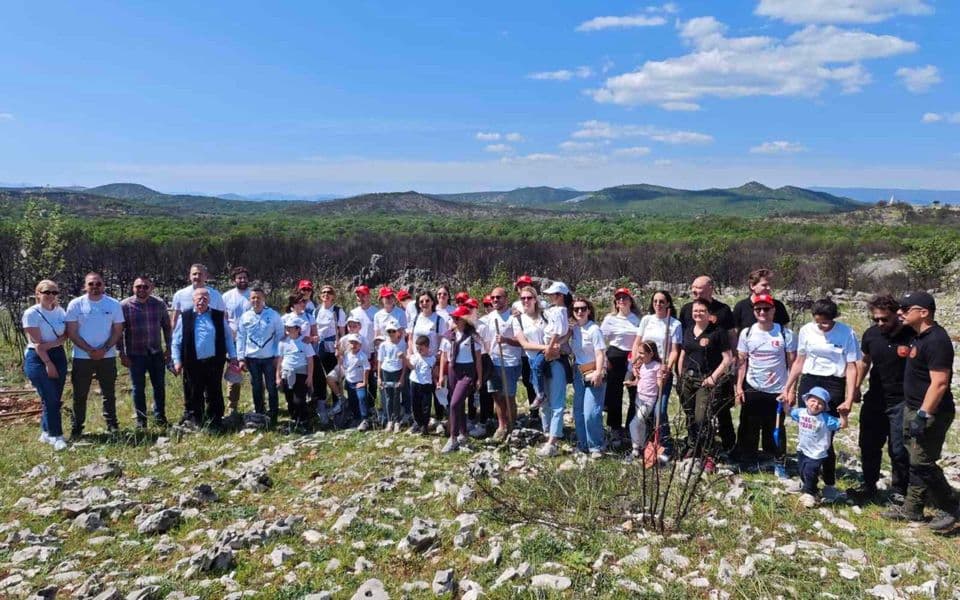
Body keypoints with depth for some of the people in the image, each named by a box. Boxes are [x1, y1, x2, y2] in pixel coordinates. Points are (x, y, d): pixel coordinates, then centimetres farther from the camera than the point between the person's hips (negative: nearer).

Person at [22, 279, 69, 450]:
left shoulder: (60, 312, 6)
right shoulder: (31, 313, -9)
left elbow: (65, 335, 2)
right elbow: (37, 343, -13)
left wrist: (51, 344, -18)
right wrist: (48, 363, -16)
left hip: (59, 356, 5)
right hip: (37, 359, -5)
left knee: (55, 398, 7)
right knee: (50, 398, -8)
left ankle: (46, 433, 20)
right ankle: (56, 436, -4)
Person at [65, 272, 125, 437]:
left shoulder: (114, 304, 0)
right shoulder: (75, 304, -2)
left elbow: (118, 331, 0)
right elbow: (72, 333, -4)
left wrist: (103, 349, -12)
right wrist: (89, 350, -13)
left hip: (107, 356, 1)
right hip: (82, 357, 0)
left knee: (109, 393, 8)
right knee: (80, 394, 6)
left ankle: (112, 424, 18)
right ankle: (77, 428, 16)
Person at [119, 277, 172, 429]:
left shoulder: (159, 304, 0)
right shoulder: (124, 306, -7)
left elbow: (167, 326, 9)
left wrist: (168, 348, 8)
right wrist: (122, 354, -5)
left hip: (157, 353, 2)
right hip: (135, 355, -2)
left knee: (159, 386, 9)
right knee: (138, 389, 8)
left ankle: (160, 417, 24)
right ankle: (141, 420, 21)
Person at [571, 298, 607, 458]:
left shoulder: (594, 329, -12)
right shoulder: (573, 329, 8)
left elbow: (600, 354, -16)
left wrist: (598, 373, -25)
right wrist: (575, 369, 4)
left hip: (594, 372, -7)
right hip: (579, 373, 7)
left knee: (591, 412, -11)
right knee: (578, 411, 11)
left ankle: (596, 446, 3)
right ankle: (583, 443, 24)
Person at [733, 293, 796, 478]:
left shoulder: (785, 334, -5)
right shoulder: (747, 333, 0)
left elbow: (792, 364, -3)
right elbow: (742, 362, 4)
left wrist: (789, 389, -9)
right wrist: (739, 387, -1)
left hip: (777, 392, -2)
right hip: (752, 390, 2)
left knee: (776, 429, 6)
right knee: (749, 428, 7)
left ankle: (779, 463, 21)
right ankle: (745, 462, 18)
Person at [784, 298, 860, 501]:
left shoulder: (847, 333, -8)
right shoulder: (806, 330, 1)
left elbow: (851, 368, -5)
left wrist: (849, 399, -10)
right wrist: (789, 388, 11)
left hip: (833, 386, -3)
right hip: (808, 382, 3)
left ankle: (829, 484, 11)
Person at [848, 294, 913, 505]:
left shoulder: (912, 336, -16)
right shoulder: (871, 334, -2)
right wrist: (856, 388, 12)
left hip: (901, 403, -5)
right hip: (874, 400, 5)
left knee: (899, 450, 1)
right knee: (869, 446, 13)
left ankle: (898, 491, 20)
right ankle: (868, 486, 29)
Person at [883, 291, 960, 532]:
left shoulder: (936, 340, -21)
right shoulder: (919, 336, 9)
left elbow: (940, 383, -25)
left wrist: (923, 415, -25)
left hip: (930, 413, -10)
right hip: (913, 408, 10)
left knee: (923, 463, -4)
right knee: (915, 461, 14)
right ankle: (912, 508, 24)